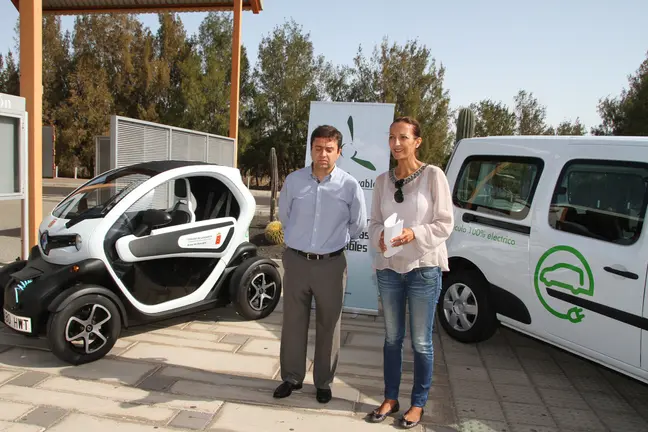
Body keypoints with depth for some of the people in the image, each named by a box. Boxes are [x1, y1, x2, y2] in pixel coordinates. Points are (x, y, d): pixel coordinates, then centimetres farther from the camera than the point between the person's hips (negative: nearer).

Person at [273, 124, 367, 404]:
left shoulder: (350, 186, -7)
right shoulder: (293, 181, -3)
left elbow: (358, 225, 8)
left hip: (331, 264, -1)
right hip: (296, 261, 1)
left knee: (328, 326, 9)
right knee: (293, 323, 11)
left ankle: (323, 382, 27)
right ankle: (291, 377, 29)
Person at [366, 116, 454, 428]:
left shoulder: (433, 175, -7)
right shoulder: (382, 180, 5)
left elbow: (445, 224, -8)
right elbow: (374, 222, 8)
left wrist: (415, 234, -23)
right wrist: (379, 237, -14)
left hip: (424, 268, -4)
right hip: (388, 267, 4)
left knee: (421, 342, 7)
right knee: (392, 338, 14)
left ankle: (418, 404, 25)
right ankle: (390, 398, 30)